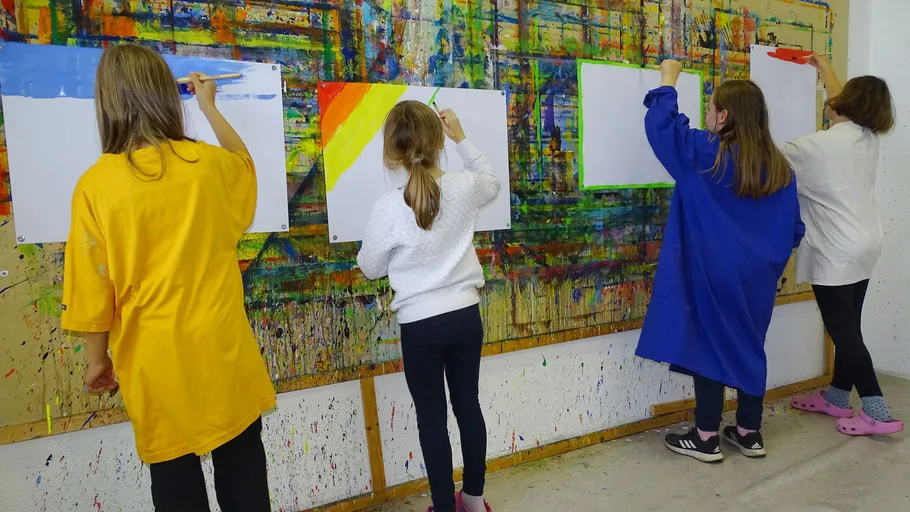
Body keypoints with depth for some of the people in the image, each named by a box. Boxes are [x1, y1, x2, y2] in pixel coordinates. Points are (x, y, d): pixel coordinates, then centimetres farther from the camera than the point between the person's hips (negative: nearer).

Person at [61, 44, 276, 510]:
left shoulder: (96, 184, -9)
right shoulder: (209, 163, -5)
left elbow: (93, 287, -4)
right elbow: (244, 164, 21)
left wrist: (97, 358, 10)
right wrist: (209, 107, 28)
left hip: (155, 357, -1)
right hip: (222, 347, 1)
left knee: (174, 473, 17)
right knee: (241, 464, 16)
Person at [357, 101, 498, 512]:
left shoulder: (389, 207, -15)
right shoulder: (464, 188, -6)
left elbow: (370, 268, -1)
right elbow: (492, 181, 20)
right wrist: (462, 139, 20)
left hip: (421, 324, -4)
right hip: (466, 315, 4)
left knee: (431, 418, 10)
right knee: (468, 405, 18)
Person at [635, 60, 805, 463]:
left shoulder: (704, 154, -14)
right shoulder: (779, 166, 4)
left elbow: (661, 123, -7)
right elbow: (792, 228, 9)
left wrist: (667, 82, 8)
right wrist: (776, 262, 22)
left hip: (713, 274, -6)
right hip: (757, 275, 6)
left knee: (708, 345, 4)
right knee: (749, 346, 16)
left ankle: (706, 438, 12)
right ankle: (749, 432, 27)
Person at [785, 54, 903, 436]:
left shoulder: (819, 146, -17)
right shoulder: (868, 137, 7)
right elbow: (845, 106, 26)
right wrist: (825, 70, 40)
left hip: (837, 252, -8)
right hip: (864, 246, 8)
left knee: (842, 330, -2)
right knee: (848, 326, 14)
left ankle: (877, 413, 2)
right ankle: (837, 397, 27)